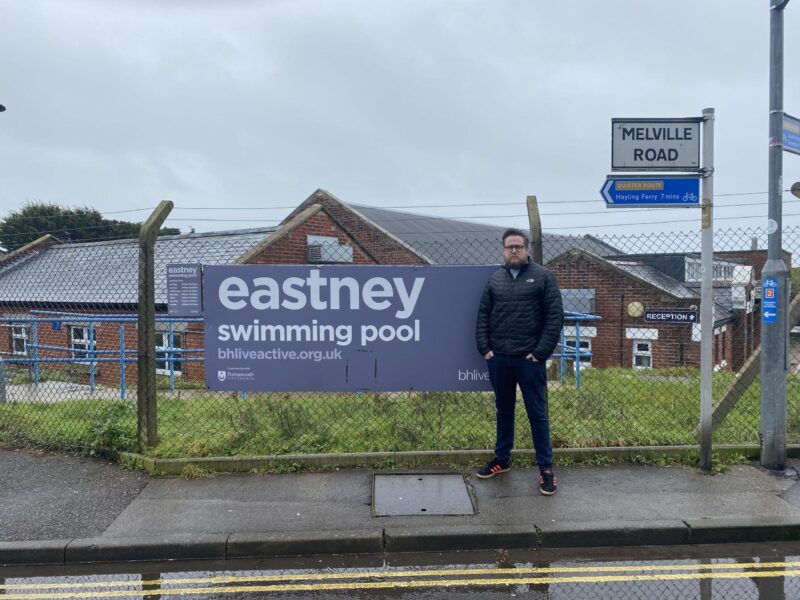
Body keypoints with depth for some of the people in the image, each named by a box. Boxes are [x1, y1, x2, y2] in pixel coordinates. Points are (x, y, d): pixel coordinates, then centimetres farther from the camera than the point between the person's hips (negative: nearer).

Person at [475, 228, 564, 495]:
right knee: (504, 411, 16)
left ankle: (546, 468, 13)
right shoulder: (495, 279, 9)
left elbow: (555, 317, -7)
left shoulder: (543, 276, -2)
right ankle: (502, 459, 30)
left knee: (537, 414, 4)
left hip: (529, 360, -4)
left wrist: (541, 352, -12)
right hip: (498, 358, 4)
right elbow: (483, 316, 10)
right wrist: (484, 348, 0)